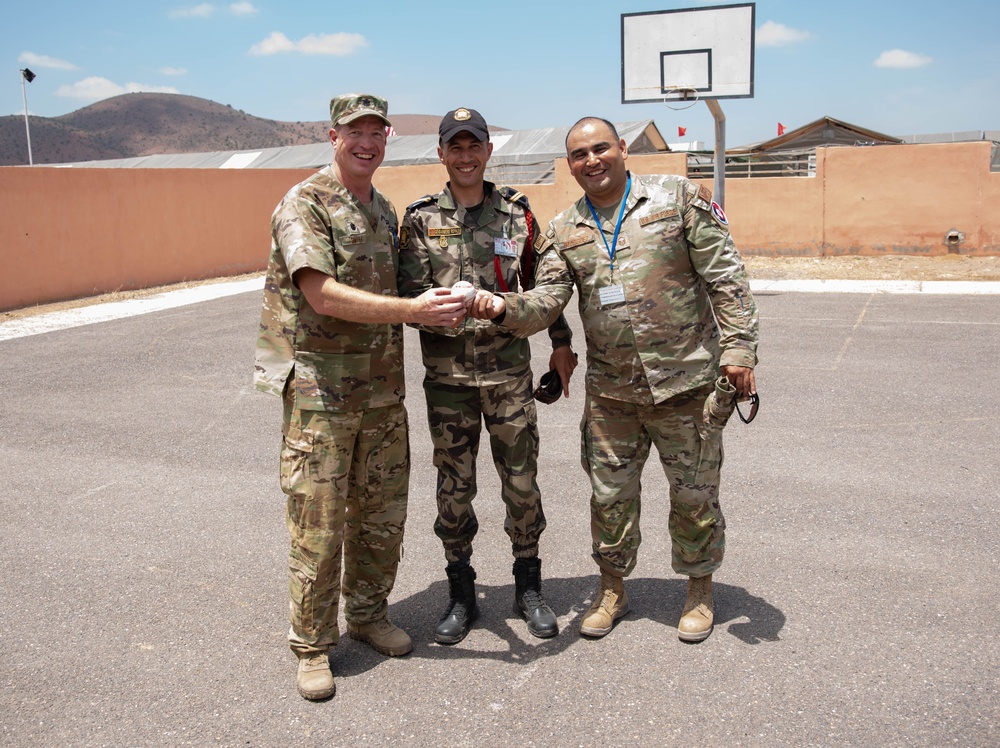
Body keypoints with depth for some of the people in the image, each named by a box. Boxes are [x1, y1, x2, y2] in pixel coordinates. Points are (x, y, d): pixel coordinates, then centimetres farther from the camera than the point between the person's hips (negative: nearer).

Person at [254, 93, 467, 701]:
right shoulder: (305, 205, -10)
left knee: (383, 512, 14)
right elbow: (322, 294, -22)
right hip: (320, 391, -7)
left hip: (382, 388, 7)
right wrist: (413, 310, -27)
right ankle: (312, 645, 16)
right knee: (319, 522, 1)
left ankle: (369, 613, 33)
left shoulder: (385, 211, 14)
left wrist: (444, 304, 7)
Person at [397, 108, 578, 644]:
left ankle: (529, 589, 25)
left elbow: (541, 281, 13)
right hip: (448, 374, 0)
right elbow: (410, 293, -6)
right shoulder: (421, 219, 1)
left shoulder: (516, 213, 4)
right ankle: (460, 595, 24)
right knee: (454, 488, 8)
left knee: (521, 483, 7)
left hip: (509, 372, 1)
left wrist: (561, 343, 14)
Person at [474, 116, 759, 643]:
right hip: (610, 391, 3)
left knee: (694, 492, 9)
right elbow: (546, 300, -2)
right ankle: (612, 589, 32)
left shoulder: (677, 198, -2)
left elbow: (726, 278, -3)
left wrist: (738, 348, -10)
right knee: (610, 492, 12)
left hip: (686, 381, -3)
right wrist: (505, 310, -23)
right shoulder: (566, 230, 7)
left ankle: (699, 590, 31)